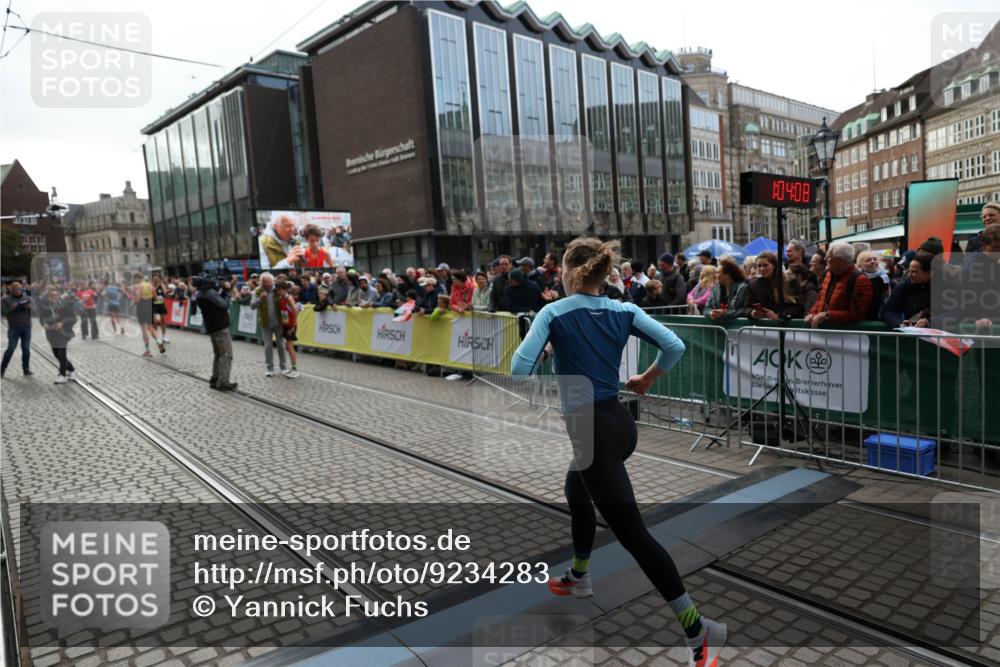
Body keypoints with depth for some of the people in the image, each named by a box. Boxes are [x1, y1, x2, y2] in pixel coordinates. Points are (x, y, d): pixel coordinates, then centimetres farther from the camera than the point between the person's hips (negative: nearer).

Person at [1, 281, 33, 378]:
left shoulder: (27, 298, 8)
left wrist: (30, 307, -13)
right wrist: (12, 308, -20)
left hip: (27, 327, 2)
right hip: (13, 328, -2)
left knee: (26, 348, 2)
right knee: (11, 348, -5)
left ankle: (26, 369, 9)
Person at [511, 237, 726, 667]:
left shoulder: (553, 313, -9)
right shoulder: (625, 311, 3)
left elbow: (521, 366, -18)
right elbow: (674, 347, -5)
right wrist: (647, 379, 12)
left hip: (592, 429, -7)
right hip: (619, 423, 8)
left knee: (632, 533, -3)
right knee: (577, 495, 31)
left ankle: (698, 629, 1)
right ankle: (578, 578, 49)